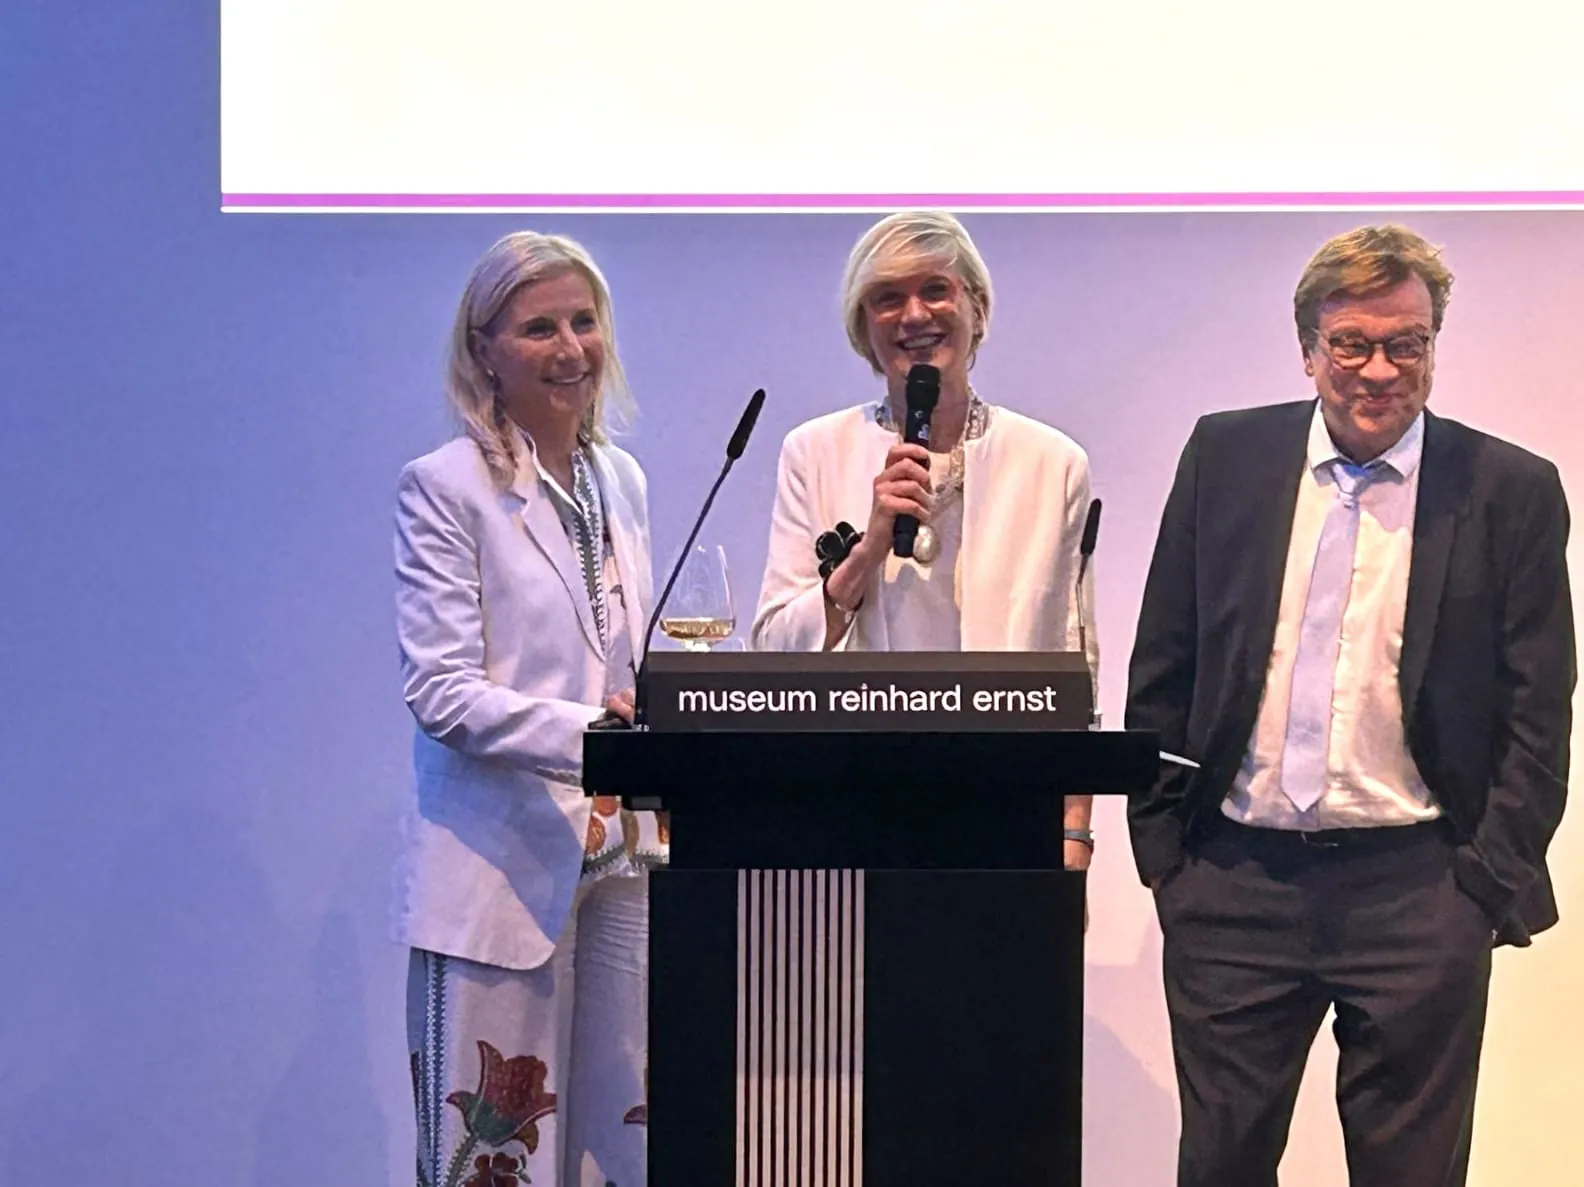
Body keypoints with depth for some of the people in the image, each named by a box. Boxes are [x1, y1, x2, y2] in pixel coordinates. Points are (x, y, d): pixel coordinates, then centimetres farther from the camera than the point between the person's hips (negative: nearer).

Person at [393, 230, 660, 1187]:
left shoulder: (621, 480, 13)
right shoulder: (445, 487, -5)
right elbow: (440, 691, -13)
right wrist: (590, 732, -23)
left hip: (625, 852, 6)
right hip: (504, 856, -5)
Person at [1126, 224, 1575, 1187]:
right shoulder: (1227, 456, 5)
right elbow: (1163, 667, 8)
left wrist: (1491, 884, -4)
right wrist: (1161, 845, 6)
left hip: (1416, 890, -1)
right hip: (1232, 881, 2)